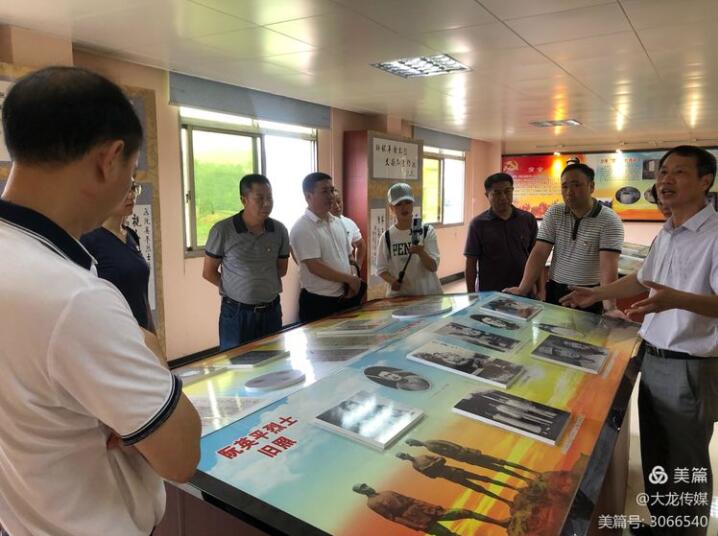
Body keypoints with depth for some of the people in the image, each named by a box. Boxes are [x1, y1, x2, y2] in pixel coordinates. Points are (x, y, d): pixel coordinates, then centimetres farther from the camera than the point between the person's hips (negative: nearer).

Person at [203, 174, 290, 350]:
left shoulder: (280, 230, -2)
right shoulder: (222, 230, -12)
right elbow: (208, 272, -1)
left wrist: (264, 286, 4)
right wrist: (237, 289, 4)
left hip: (272, 311, 3)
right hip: (236, 313, -3)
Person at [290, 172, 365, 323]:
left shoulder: (337, 222, 11)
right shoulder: (302, 228, -13)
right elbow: (315, 266, -20)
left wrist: (353, 278, -2)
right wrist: (350, 279, -13)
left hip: (346, 298, 7)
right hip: (318, 302, -7)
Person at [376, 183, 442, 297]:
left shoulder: (427, 231, -4)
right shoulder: (387, 236, -1)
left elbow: (433, 267, -8)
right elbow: (381, 269, 3)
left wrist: (421, 252, -27)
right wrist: (391, 280, -17)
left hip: (427, 293, 0)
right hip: (398, 295, 0)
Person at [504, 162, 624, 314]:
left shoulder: (609, 220, -12)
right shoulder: (553, 213, -1)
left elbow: (608, 266, -23)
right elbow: (539, 253, -7)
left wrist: (610, 307, -34)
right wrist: (522, 289, -17)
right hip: (555, 291, 3)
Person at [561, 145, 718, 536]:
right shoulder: (665, 234, 9)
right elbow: (642, 280, 23)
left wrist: (678, 300, -41)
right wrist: (596, 294, 23)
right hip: (652, 359, 8)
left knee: (687, 465, 8)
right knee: (654, 456, 21)